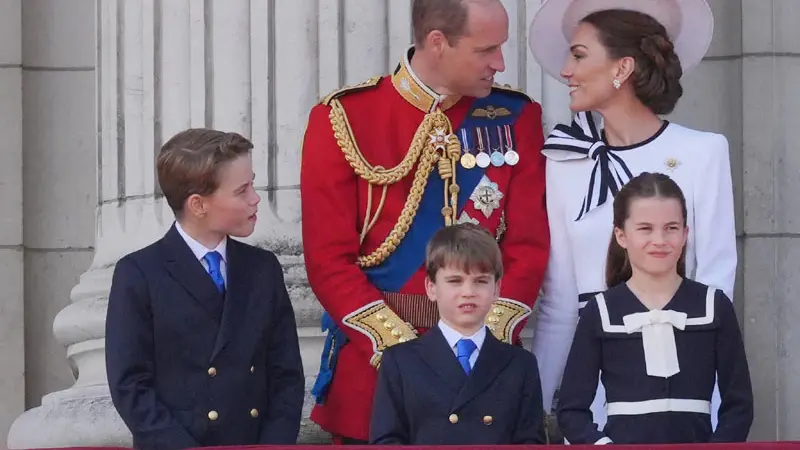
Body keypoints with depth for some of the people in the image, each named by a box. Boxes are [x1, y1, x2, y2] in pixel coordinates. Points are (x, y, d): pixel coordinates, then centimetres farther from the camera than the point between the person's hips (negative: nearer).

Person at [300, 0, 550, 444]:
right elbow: (329, 259, -7)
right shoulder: (344, 119, -4)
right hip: (374, 361, -2)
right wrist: (405, 348, -15)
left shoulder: (516, 117, 3)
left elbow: (528, 246, 0)